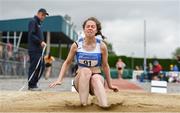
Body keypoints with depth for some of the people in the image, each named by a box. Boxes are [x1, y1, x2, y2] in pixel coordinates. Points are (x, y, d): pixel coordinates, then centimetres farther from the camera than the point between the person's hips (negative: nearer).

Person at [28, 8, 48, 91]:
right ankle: (31, 85, 1)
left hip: (39, 49, 10)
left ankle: (34, 84, 18)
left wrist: (42, 42, 9)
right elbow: (31, 35, -17)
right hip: (34, 50, -10)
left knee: (41, 66, 10)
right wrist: (40, 41, -19)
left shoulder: (38, 23, 22)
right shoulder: (33, 21, -6)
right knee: (34, 67, -6)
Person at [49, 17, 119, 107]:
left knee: (96, 78, -35)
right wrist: (59, 79, -1)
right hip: (80, 79, 1)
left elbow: (105, 66, 7)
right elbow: (67, 63, 8)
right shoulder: (76, 45, -2)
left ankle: (105, 106, -51)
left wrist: (110, 85, 11)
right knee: (85, 70, -32)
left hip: (97, 78, 0)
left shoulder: (101, 46, -3)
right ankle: (83, 104, -39)